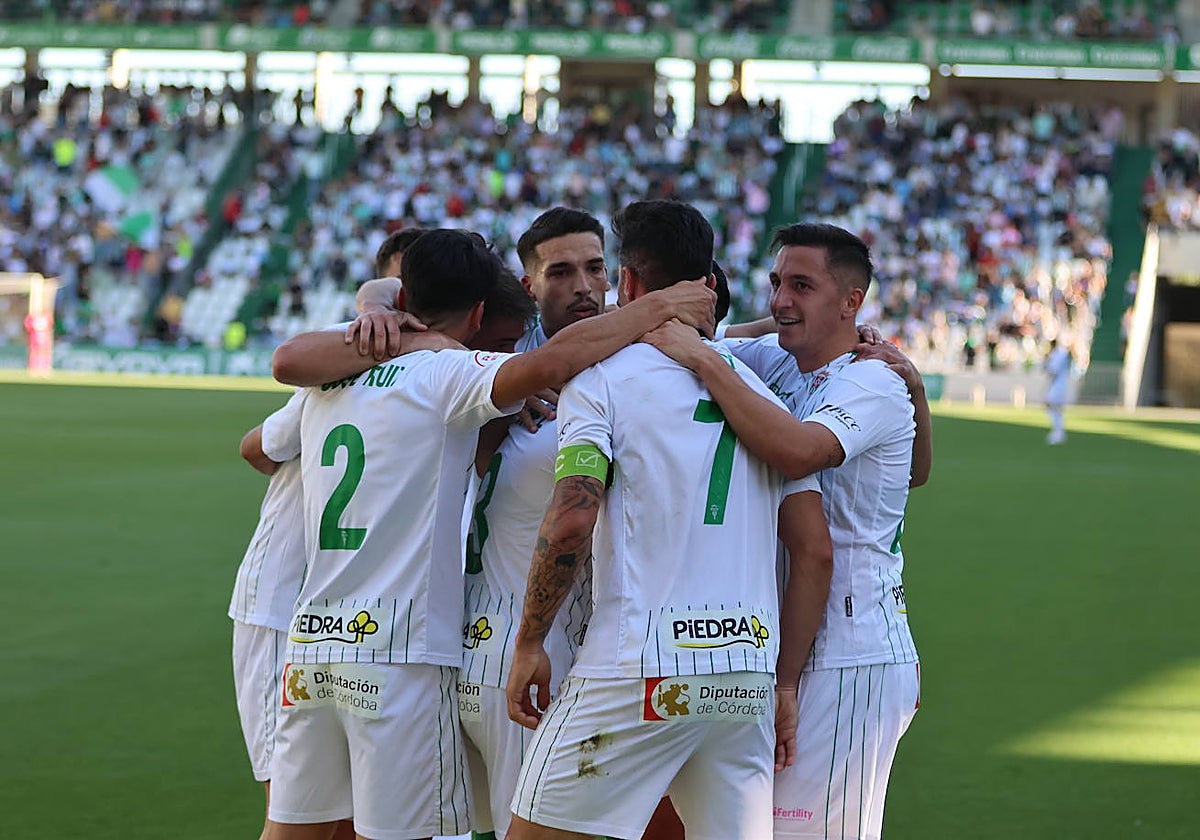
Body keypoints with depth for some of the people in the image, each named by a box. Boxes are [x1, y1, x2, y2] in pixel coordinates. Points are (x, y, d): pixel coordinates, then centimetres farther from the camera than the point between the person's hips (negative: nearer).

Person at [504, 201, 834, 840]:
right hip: (748, 678, 5)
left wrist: (528, 644, -4)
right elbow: (815, 553, 12)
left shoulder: (602, 376, 0)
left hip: (636, 673, -5)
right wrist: (784, 688, 15)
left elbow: (570, 524, -13)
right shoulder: (762, 394, 17)